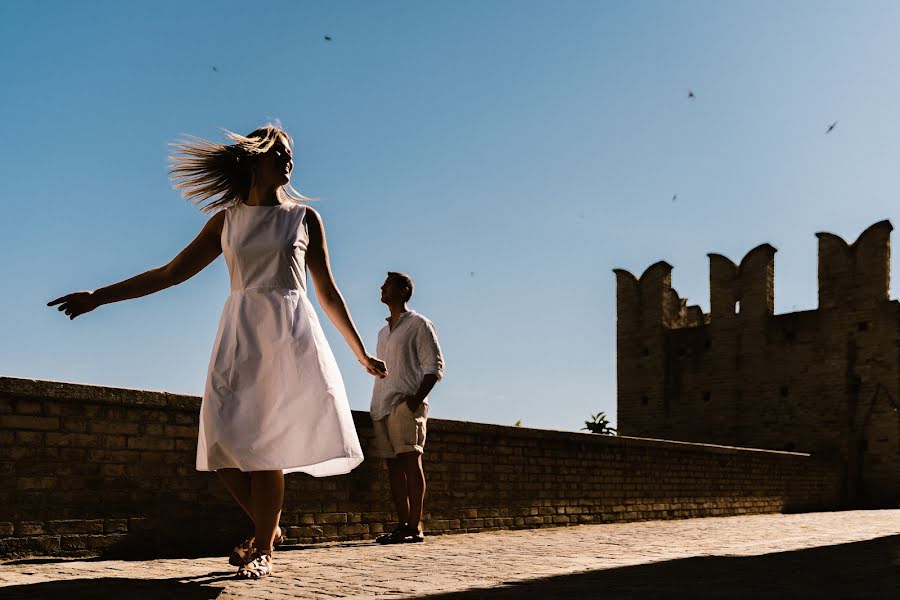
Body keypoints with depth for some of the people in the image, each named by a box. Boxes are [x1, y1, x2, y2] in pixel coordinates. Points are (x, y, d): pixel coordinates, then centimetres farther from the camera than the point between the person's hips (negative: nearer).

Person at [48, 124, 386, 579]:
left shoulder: (304, 217, 10)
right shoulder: (227, 220, 13)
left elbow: (327, 292, 13)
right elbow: (171, 273, 13)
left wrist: (361, 353, 13)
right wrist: (98, 296, 9)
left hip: (289, 334, -2)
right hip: (240, 336, 2)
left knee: (264, 443, -11)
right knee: (224, 442, -8)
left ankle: (263, 549, 2)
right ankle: (267, 528, 15)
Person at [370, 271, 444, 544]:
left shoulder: (418, 324, 4)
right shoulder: (383, 333, 25)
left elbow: (434, 366, -4)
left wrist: (417, 398, -17)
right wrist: (375, 406, 12)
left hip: (405, 403, -7)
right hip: (381, 406, 7)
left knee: (410, 460, -13)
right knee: (394, 464, 3)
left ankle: (415, 526, -16)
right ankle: (402, 524, 4)